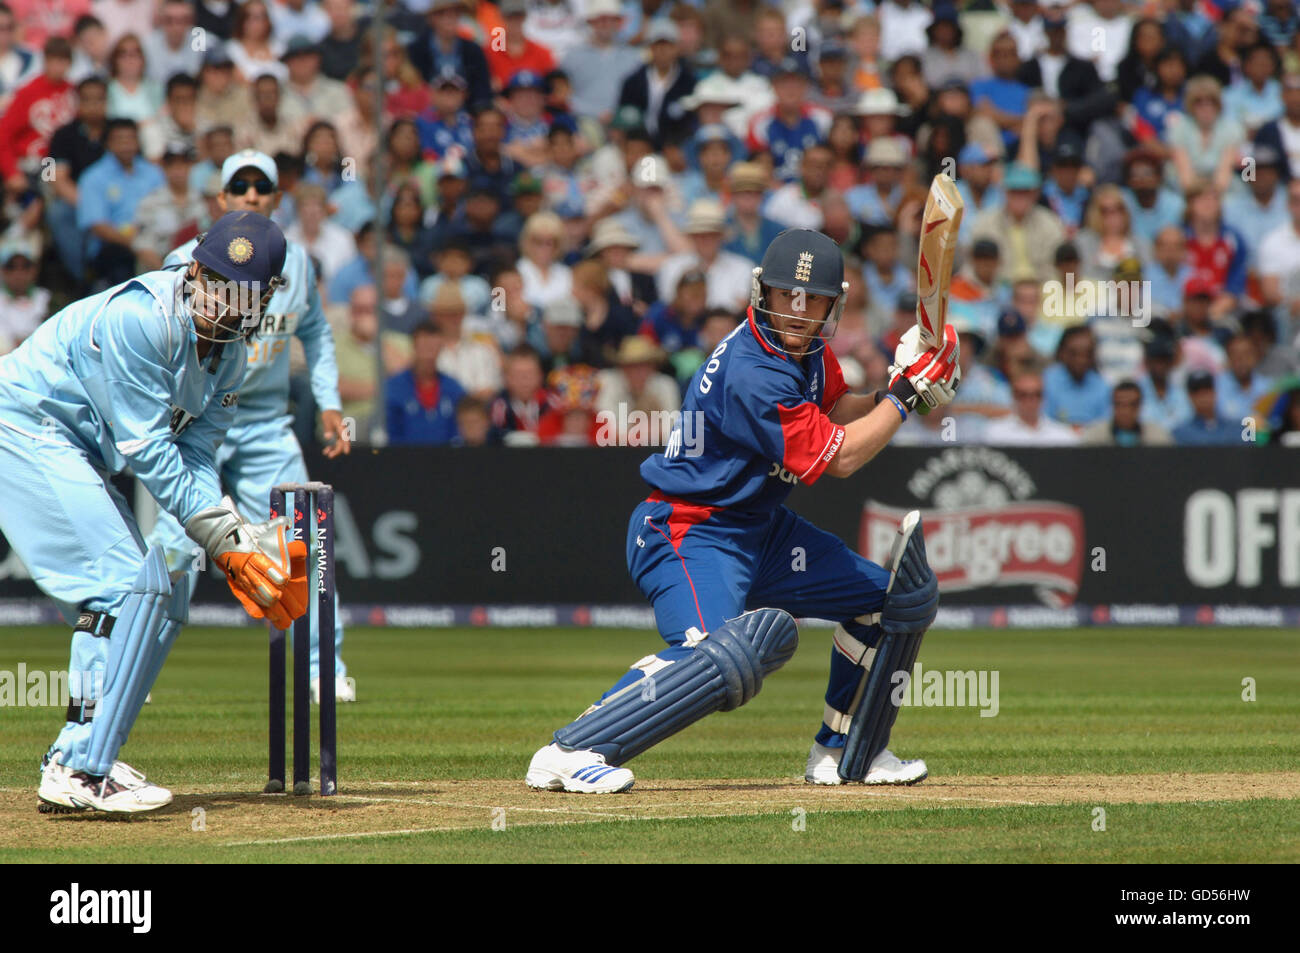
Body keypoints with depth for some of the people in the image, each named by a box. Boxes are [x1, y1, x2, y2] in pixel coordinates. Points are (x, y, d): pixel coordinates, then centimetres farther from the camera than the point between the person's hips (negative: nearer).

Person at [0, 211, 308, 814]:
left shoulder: (229, 352, 6)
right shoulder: (140, 317, -23)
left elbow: (195, 456, 2)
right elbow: (146, 450, -24)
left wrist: (232, 535, -16)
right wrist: (219, 537, -24)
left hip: (75, 460, 10)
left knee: (165, 599, 8)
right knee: (126, 584, -20)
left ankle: (75, 760, 7)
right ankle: (79, 773, -24)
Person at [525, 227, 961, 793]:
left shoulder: (805, 346, 1)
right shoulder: (751, 376, -28)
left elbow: (836, 411, 19)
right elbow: (840, 457, -21)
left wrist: (894, 391, -1)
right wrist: (908, 391, -13)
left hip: (761, 528, 10)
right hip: (689, 534, -10)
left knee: (896, 599, 14)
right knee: (718, 655, -37)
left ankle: (841, 752, 26)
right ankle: (570, 752, -32)